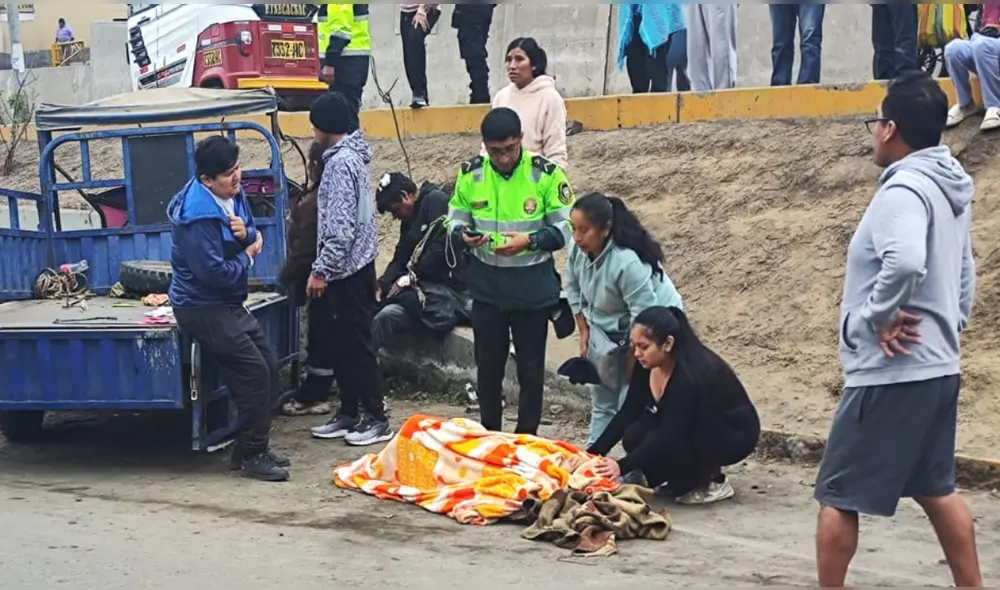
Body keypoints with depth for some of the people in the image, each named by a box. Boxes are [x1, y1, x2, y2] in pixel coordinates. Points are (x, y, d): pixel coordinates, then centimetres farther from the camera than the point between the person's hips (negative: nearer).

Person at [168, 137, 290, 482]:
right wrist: (248, 255, -10)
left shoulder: (233, 195, 2)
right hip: (203, 308, -10)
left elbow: (255, 237, 13)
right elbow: (215, 273, -28)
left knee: (269, 367, 10)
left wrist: (246, 233, -12)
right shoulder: (199, 216, -26)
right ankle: (252, 456, -2)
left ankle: (250, 449, 20)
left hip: (228, 304, 10)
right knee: (254, 373, -13)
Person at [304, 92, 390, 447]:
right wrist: (325, 268, 20)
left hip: (348, 270, -10)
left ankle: (376, 418, 2)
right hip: (352, 268, 10)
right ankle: (349, 413, 21)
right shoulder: (351, 156, 13)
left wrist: (321, 271, -19)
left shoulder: (342, 162, -18)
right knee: (342, 345, 14)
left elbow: (341, 227, -24)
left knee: (357, 344, -4)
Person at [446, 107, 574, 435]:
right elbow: (455, 219, 6)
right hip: (486, 287, 2)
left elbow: (565, 227, -7)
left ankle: (527, 435, 21)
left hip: (533, 287, -2)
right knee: (488, 364, 12)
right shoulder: (471, 174, -3)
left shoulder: (546, 173, -11)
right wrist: (463, 236, -18)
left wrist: (530, 241, -24)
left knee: (530, 365, 8)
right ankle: (489, 433, 26)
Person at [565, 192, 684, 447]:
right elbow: (574, 289, 4)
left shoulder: (628, 263, -37)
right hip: (607, 330, 8)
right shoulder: (578, 248, -16)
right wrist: (584, 331, 3)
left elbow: (643, 317, -31)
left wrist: (633, 360, -20)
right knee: (602, 398, 16)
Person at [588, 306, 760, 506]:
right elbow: (628, 413, -5)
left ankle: (712, 482, -7)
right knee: (634, 437, -16)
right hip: (696, 429, 8)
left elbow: (669, 435, -35)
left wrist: (623, 466, -40)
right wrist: (594, 453, -14)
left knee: (659, 444, -29)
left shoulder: (691, 374, -33)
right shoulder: (647, 365, -11)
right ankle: (697, 474, 5)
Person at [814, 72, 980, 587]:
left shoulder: (903, 189, -18)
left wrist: (875, 318, -21)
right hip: (937, 367, 10)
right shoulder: (950, 189, 13)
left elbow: (905, 263, -35)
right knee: (935, 489, 20)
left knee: (838, 496, 1)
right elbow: (963, 272, 21)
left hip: (891, 374, -10)